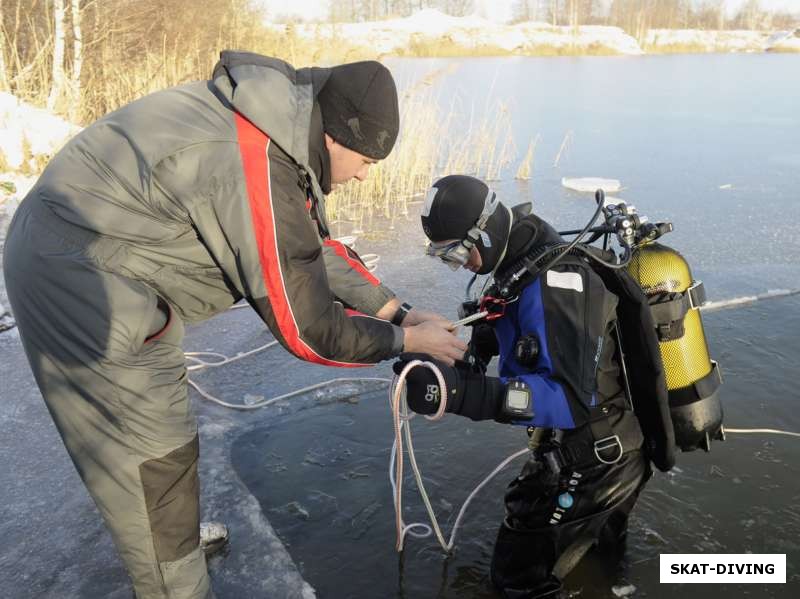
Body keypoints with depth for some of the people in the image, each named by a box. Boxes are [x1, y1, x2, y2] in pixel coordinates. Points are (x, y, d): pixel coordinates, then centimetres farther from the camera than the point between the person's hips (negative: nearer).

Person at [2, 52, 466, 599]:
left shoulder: (286, 125, -2)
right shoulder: (261, 177, -32)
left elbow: (315, 246, 8)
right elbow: (309, 331, -25)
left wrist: (397, 310, 5)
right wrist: (409, 339, -11)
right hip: (76, 281, -10)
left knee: (160, 407, 25)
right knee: (155, 455, -1)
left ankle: (176, 532, 49)